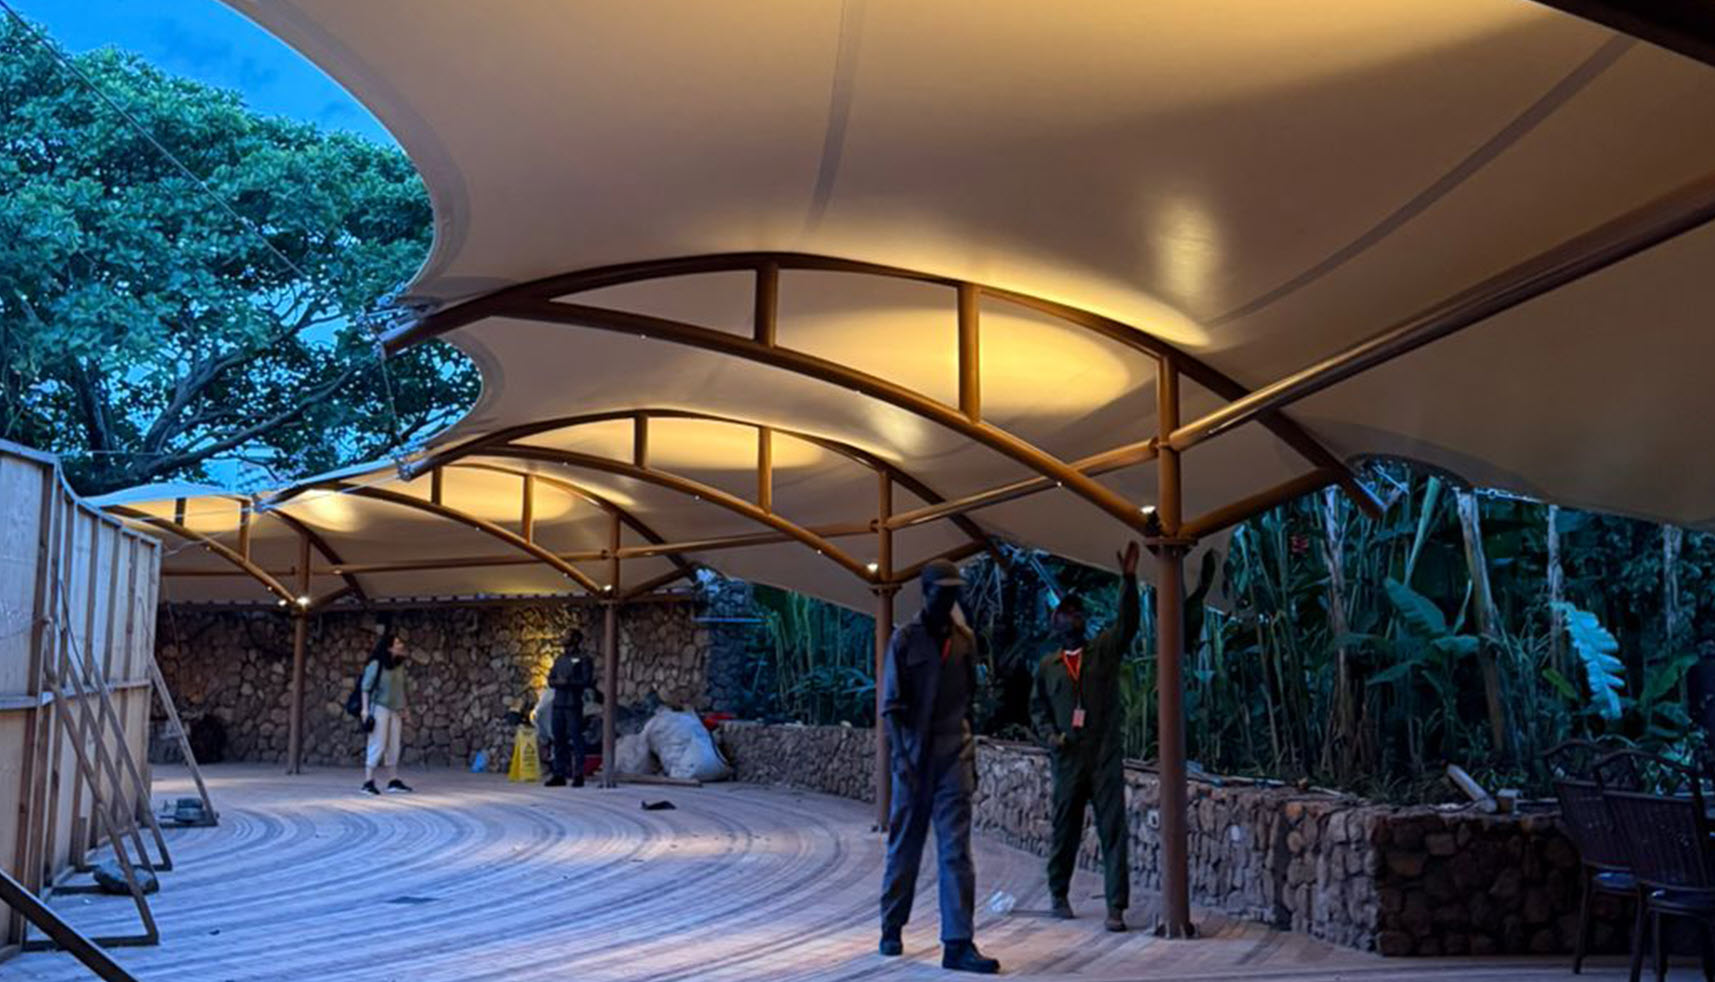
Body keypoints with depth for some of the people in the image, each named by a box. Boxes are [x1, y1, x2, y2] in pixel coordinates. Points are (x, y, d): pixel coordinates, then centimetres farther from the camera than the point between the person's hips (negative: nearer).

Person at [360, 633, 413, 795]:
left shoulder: (399, 665, 6)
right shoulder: (376, 664, -11)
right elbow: (366, 687, -8)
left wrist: (403, 707, 11)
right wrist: (365, 709, -13)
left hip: (395, 710, 6)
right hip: (379, 708, -6)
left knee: (394, 747, 8)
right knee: (378, 745, -7)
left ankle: (394, 782, 13)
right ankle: (368, 782, -3)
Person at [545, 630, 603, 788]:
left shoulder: (583, 661, -1)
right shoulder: (559, 660, 17)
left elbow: (587, 681, -10)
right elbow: (550, 679, 14)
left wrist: (568, 682, -16)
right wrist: (557, 682, -7)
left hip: (574, 705, -6)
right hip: (558, 704, 6)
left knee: (576, 740, -6)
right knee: (559, 740, 7)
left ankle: (578, 775, -4)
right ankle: (559, 774, 12)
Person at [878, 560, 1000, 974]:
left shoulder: (965, 640, 8)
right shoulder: (904, 640, -3)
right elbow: (891, 705, -6)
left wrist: (969, 754, 13)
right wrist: (901, 757, -16)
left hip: (954, 760, 2)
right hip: (914, 759, -2)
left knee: (956, 852, -5)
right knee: (903, 848, 9)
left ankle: (958, 944, -6)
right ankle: (891, 929, 24)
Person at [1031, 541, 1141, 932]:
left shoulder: (1105, 650, 7)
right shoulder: (1047, 666, 11)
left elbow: (1128, 623, -9)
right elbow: (1038, 708, 18)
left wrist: (1128, 579, -21)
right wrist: (1049, 736, -2)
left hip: (1106, 757, -1)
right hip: (1068, 759, 1)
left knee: (1113, 830, -6)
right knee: (1065, 830, 10)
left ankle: (1116, 907, -5)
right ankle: (1059, 895, 29)